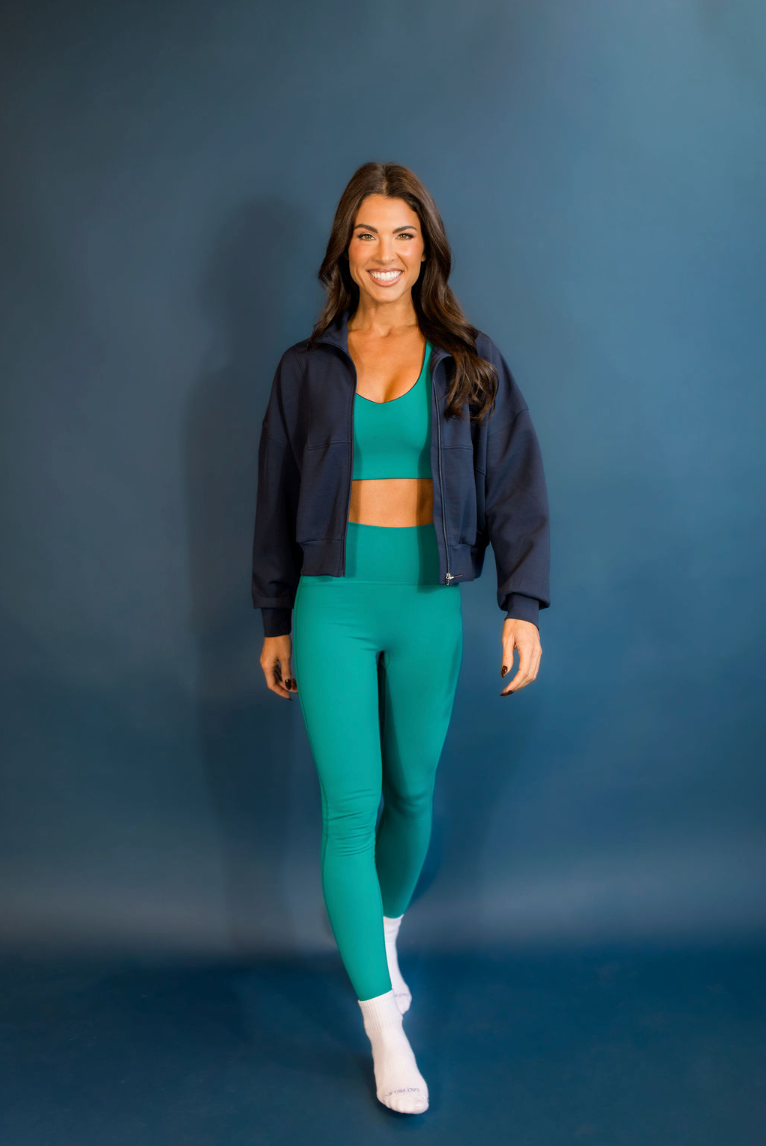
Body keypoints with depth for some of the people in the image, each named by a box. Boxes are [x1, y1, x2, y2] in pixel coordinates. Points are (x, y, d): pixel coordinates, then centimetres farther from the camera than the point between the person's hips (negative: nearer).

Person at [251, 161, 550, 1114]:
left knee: (412, 792, 14)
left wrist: (522, 603, -9)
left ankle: (383, 931, 43)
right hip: (334, 605, 0)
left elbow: (516, 485, 1)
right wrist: (274, 622, 9)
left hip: (430, 607, 1)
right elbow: (277, 501, 8)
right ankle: (384, 1022, 12)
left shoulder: (470, 362, 3)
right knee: (351, 807, -2)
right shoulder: (307, 367, 4)